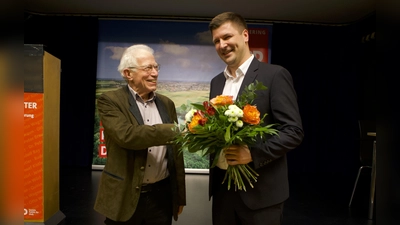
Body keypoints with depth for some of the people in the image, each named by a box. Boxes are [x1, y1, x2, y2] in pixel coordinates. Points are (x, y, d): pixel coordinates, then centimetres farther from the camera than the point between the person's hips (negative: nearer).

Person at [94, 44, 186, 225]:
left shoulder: (166, 103, 7)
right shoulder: (110, 101, -7)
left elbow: (175, 152, 9)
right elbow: (126, 135, -25)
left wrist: (180, 196, 11)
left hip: (162, 196, 4)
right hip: (124, 197, -3)